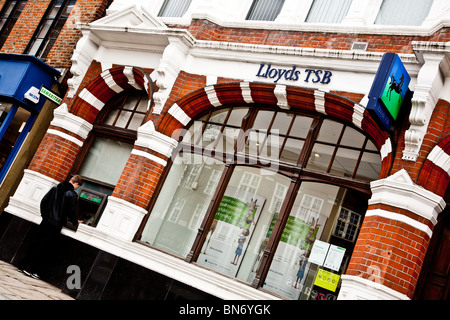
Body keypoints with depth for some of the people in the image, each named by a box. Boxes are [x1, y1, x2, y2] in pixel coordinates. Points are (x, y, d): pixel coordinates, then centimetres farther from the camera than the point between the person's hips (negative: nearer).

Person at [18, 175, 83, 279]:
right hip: (56, 225, -6)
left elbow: (43, 201, 10)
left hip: (46, 221, 6)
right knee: (46, 248, 2)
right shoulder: (72, 195, -10)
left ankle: (23, 266, 19)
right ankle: (33, 270, 4)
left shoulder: (55, 188, 8)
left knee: (36, 243, 14)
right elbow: (71, 212, -9)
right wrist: (75, 222, 8)